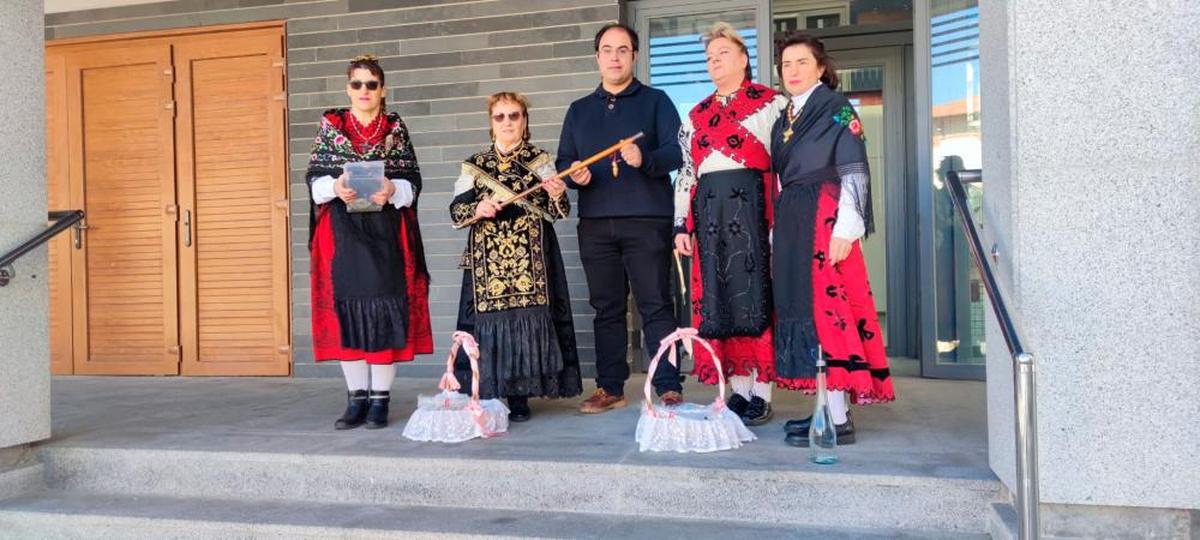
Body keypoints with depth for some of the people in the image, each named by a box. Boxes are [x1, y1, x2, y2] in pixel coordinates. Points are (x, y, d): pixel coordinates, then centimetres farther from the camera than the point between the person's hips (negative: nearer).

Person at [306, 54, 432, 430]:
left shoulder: (396, 128, 7)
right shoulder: (330, 126, 8)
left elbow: (412, 181, 3)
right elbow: (314, 178, 5)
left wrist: (392, 190, -17)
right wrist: (335, 188, -15)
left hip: (385, 234, -1)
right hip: (342, 233, 1)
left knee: (384, 309, -3)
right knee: (346, 309, 1)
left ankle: (380, 399, 5)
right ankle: (357, 398, 12)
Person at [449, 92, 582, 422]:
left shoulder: (540, 160, 10)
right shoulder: (475, 165, 13)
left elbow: (558, 212, 4)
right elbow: (456, 211, 9)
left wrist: (558, 196, -18)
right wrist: (477, 209, -11)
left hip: (530, 256, -1)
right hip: (487, 257, 1)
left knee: (527, 315, -6)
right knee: (488, 317, -4)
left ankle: (519, 397, 2)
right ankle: (487, 395, 3)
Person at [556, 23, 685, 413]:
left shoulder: (655, 101, 9)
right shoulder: (579, 110, 20)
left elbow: (676, 151, -3)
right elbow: (564, 161, 17)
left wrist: (645, 160, -22)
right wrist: (574, 174, -6)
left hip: (647, 220, -4)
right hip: (595, 223, 4)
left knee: (655, 305, -5)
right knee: (606, 308, 7)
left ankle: (669, 388, -1)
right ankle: (610, 388, 14)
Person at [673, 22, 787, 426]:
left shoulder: (772, 104, 4)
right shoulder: (697, 115, 19)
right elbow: (686, 173, 18)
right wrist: (682, 225, 11)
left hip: (754, 208, -5)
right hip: (709, 212, 5)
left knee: (755, 296, -4)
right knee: (718, 299, 4)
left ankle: (761, 394, 3)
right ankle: (738, 389, 13)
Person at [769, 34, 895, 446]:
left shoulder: (837, 109, -1)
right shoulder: (783, 120, 19)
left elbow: (854, 172, -9)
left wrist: (845, 227, -18)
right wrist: (776, 239, 14)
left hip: (824, 219, -8)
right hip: (790, 223, 8)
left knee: (826, 306, -11)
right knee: (800, 308, 5)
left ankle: (839, 420, -9)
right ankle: (827, 408, 11)